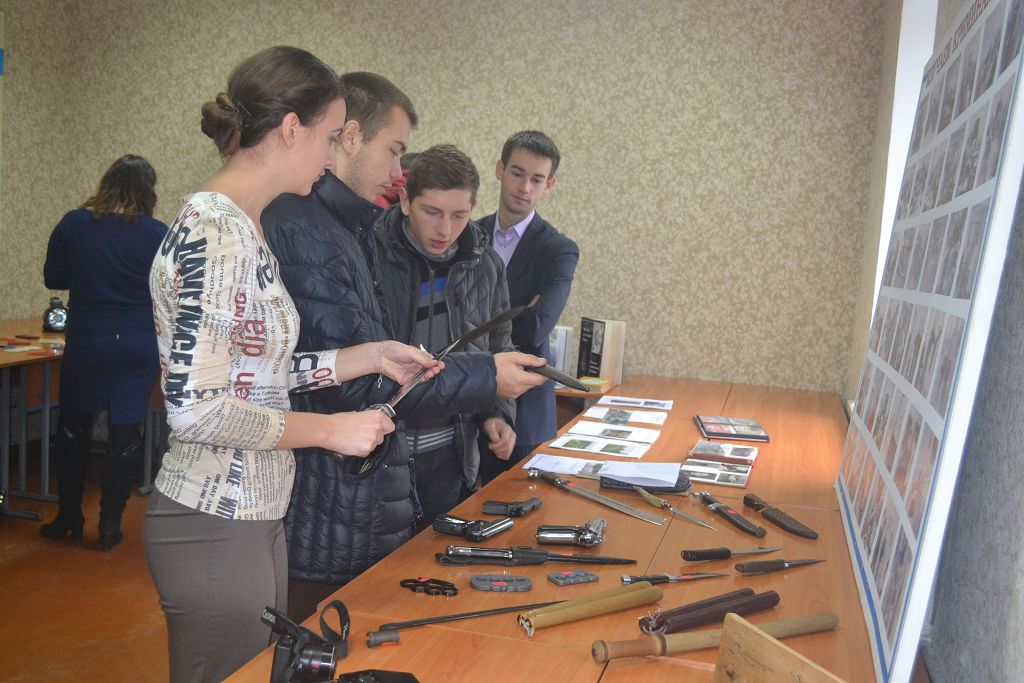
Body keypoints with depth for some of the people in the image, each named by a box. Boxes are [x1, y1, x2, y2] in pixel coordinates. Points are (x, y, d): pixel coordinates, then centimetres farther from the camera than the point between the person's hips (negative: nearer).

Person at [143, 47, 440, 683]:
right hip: (217, 527, -9)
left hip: (256, 514, 9)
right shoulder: (215, 232, -21)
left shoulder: (241, 226, 8)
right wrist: (330, 429, -17)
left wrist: (372, 356, 10)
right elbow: (195, 407, -25)